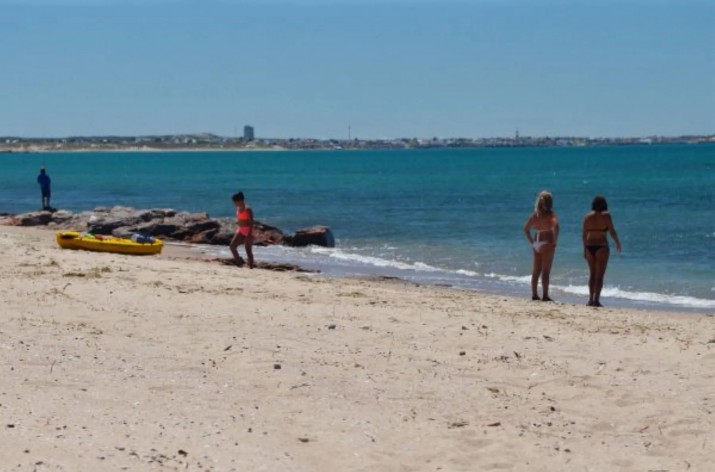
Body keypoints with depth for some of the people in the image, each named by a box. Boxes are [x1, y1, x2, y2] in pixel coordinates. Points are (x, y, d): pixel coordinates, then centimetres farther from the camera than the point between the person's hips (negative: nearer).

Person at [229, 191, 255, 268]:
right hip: (240, 230, 8)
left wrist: (249, 234, -23)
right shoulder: (238, 208, 8)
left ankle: (251, 268, 4)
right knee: (232, 246, -6)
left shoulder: (247, 209, -16)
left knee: (248, 251, -3)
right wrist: (237, 230, 19)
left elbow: (251, 222, -18)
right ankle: (238, 261, 6)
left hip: (247, 231, -8)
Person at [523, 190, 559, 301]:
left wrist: (531, 242, 16)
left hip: (536, 243, 5)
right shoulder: (550, 214, -10)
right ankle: (545, 295, -3)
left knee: (536, 271, 12)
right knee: (546, 271, -3)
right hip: (547, 243, -5)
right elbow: (555, 227, -27)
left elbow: (526, 228, 14)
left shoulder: (535, 214, 7)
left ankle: (534, 294, 15)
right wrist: (554, 241, -16)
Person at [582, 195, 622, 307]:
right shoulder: (606, 216, -7)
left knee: (592, 274, 15)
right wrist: (617, 243, 10)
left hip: (589, 247, 4)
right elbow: (612, 232, -6)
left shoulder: (587, 216, 3)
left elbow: (584, 234, 4)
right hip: (602, 247, -4)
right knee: (599, 275, 1)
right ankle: (596, 300, -3)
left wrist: (585, 249, 12)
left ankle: (591, 299, 14)